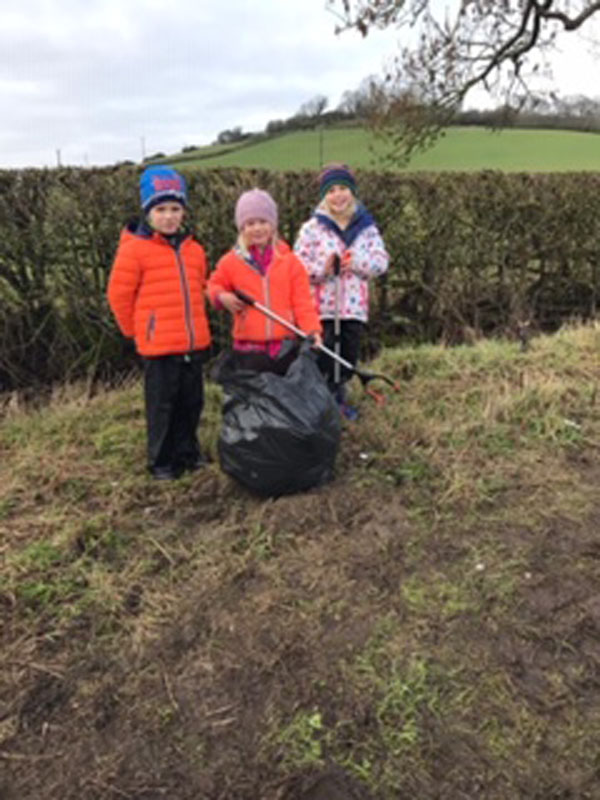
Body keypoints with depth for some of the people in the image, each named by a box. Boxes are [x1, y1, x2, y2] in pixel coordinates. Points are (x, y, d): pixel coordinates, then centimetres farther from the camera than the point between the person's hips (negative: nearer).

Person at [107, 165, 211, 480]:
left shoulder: (194, 249, 7)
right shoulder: (134, 249, -9)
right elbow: (119, 294, -4)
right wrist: (135, 329, 5)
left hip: (195, 343, 5)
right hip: (159, 345, -5)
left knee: (192, 402, 15)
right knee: (162, 406, 5)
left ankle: (188, 452, 33)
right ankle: (161, 462, 21)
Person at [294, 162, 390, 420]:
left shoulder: (366, 227, 6)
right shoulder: (312, 228, -2)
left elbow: (382, 261, 2)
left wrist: (358, 263, -15)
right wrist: (322, 268, -21)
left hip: (354, 305, 3)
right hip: (321, 307, -3)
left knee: (349, 358, 13)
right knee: (322, 359, 0)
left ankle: (338, 399, 34)